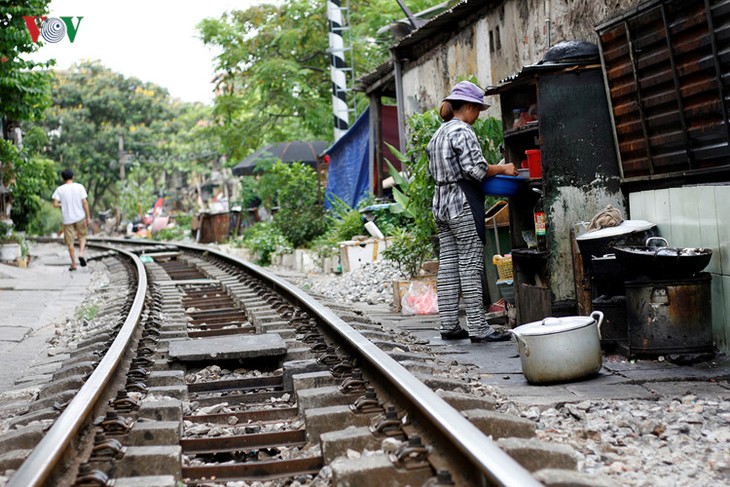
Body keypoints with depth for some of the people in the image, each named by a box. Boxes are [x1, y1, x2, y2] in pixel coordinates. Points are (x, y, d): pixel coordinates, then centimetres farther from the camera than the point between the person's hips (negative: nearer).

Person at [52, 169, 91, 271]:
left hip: (67, 219, 0)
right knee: (82, 236, 19)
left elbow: (55, 204, -11)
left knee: (70, 242, 9)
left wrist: (62, 205, 11)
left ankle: (73, 264, 12)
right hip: (80, 217, 0)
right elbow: (84, 203, -8)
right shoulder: (80, 187, -4)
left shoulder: (60, 189, -4)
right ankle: (81, 254, -5)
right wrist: (88, 217, -3)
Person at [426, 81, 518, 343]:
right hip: (463, 203, -9)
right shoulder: (462, 130, -10)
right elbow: (475, 169, -17)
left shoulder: (439, 133, 18)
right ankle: (477, 327, -6)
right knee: (471, 265, -8)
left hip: (441, 201, 9)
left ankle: (449, 325, 10)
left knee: (448, 264, 8)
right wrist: (502, 169, -3)